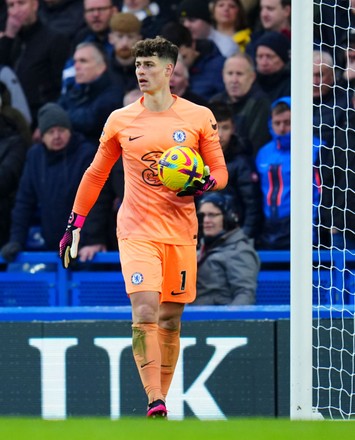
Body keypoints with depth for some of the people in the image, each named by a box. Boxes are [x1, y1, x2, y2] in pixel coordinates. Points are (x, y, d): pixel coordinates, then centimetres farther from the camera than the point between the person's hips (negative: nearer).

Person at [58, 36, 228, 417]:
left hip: (181, 233, 1)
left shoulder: (199, 117, 2)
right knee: (145, 313, -18)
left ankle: (161, 400, 18)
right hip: (136, 230, -1)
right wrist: (74, 224, 13)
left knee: (170, 321, 6)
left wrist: (204, 184, -15)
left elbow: (220, 172, 8)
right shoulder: (120, 121, 5)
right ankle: (155, 404, -23)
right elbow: (96, 174, 15)